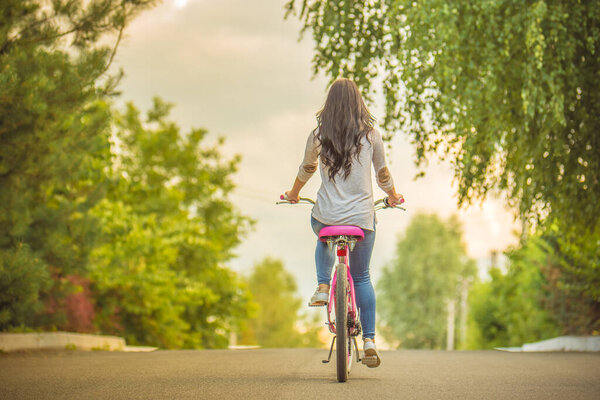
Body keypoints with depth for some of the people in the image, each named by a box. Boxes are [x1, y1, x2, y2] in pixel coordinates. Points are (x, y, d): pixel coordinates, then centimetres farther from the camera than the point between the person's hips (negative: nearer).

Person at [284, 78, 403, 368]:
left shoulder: (318, 135, -1)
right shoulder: (371, 135, -1)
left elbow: (306, 169, 14)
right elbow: (383, 174, 11)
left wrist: (294, 193, 33)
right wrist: (393, 197, 31)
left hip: (326, 216, 0)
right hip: (362, 218, 0)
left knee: (323, 241, 36)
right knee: (362, 277, 14)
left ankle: (322, 287, 15)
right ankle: (369, 341, 8)